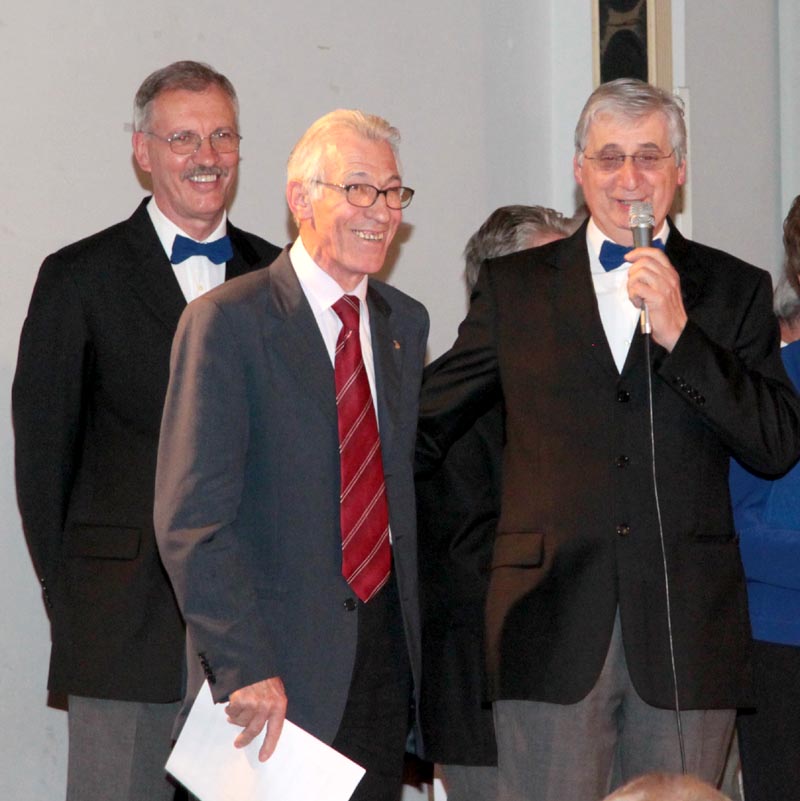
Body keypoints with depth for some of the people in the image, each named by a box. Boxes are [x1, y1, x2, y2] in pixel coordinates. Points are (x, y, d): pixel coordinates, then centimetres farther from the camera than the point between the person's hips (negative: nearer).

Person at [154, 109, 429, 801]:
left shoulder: (405, 322, 13)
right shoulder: (228, 322, -9)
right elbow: (192, 516, -15)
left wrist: (414, 629, 12)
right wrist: (245, 667, -21)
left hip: (386, 650, 6)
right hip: (277, 669, -6)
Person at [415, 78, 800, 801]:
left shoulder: (735, 291, 10)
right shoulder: (514, 285, 12)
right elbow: (426, 425, 19)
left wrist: (678, 334, -9)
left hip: (687, 631, 0)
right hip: (552, 630, 0)